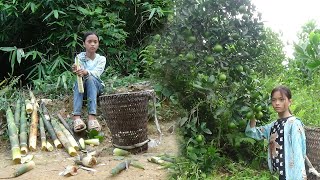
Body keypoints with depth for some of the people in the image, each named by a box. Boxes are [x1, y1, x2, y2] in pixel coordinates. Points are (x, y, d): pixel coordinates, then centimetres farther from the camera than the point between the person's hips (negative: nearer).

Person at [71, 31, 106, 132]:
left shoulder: (101, 59, -2)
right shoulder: (79, 57, -1)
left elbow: (96, 73, -21)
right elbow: (80, 72, -19)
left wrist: (86, 72, -44)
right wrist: (76, 71, -45)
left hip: (96, 87, 0)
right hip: (83, 88, 0)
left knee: (90, 78, -34)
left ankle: (92, 116, -50)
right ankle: (77, 117, -52)